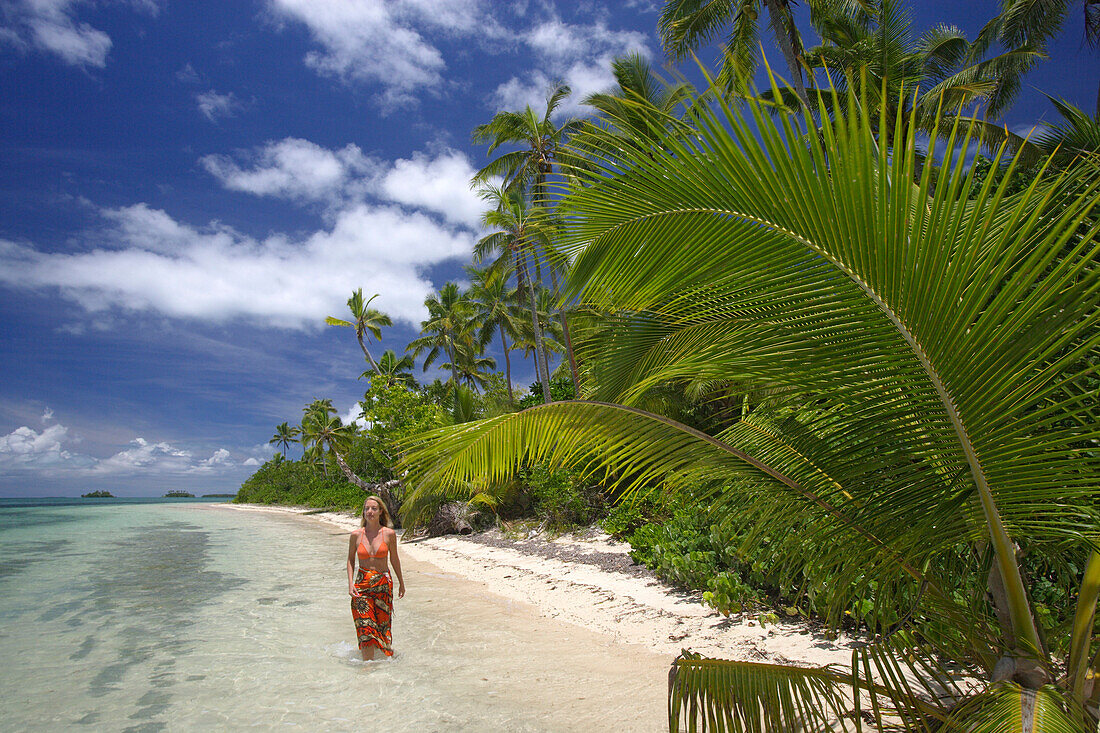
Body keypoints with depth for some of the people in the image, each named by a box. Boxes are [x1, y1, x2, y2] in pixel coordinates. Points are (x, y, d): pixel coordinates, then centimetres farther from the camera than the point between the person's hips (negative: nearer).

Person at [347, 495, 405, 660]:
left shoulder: (389, 534, -3)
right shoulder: (356, 535, -2)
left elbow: (394, 559, 8)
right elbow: (350, 559, 9)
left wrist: (401, 583, 14)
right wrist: (350, 583, -3)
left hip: (383, 584, 0)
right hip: (361, 585, 0)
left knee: (381, 624, 8)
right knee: (366, 628, -6)